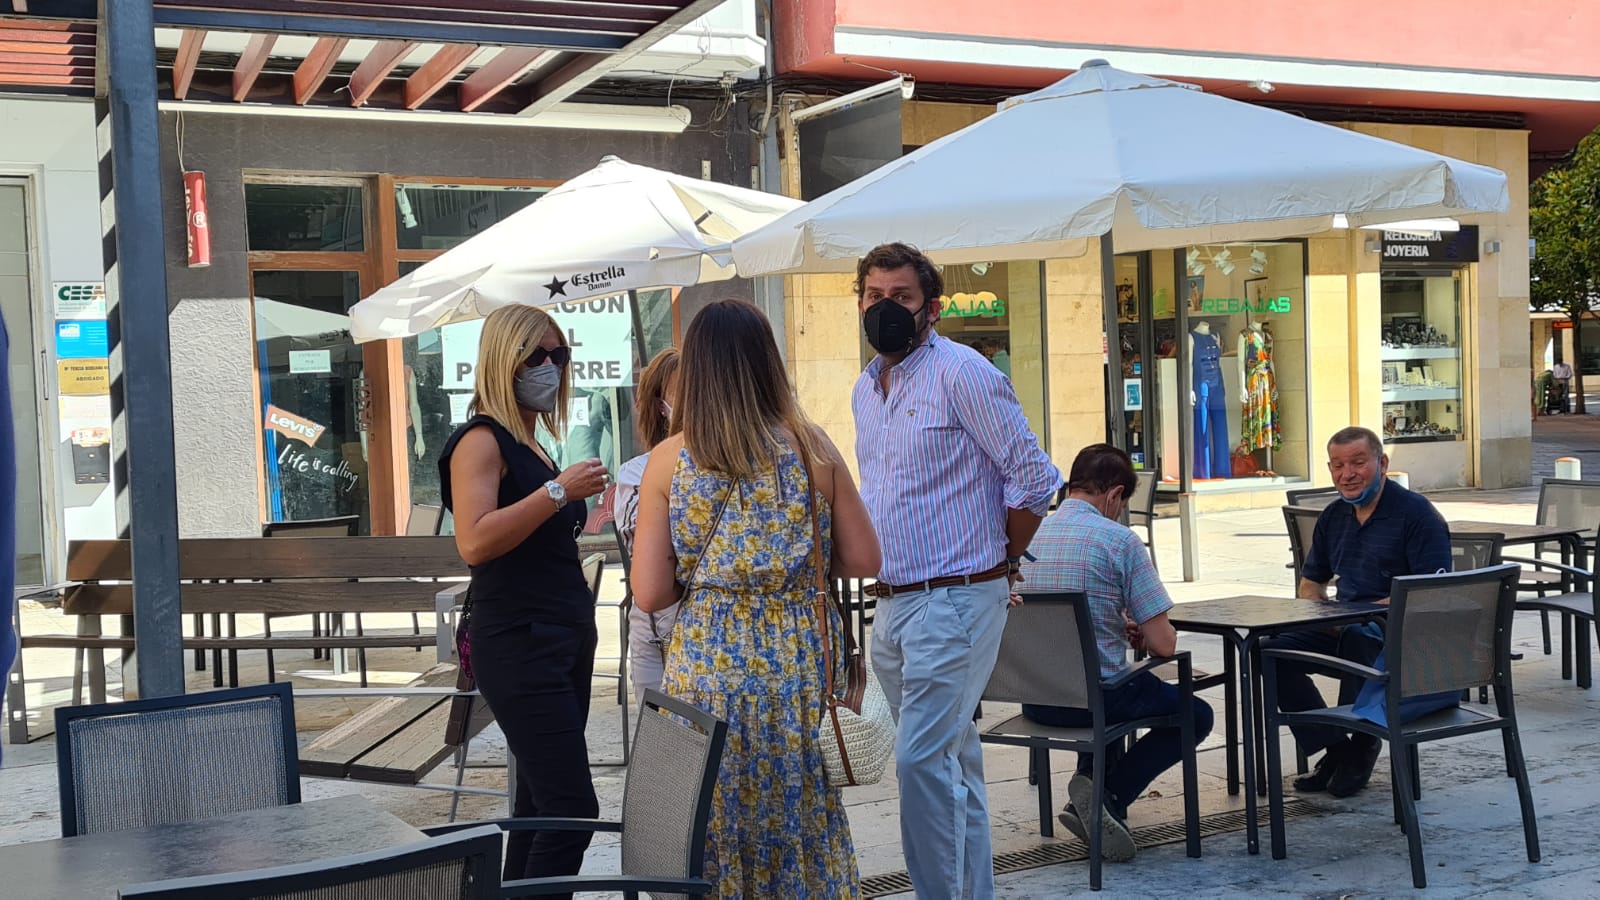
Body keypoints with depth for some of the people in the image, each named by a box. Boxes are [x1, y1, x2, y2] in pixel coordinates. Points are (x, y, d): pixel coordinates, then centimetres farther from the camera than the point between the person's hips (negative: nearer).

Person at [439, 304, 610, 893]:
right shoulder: (482, 440, -10)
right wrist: (558, 491, -25)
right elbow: (474, 543, -24)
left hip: (564, 639, 9)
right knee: (573, 810, -14)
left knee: (539, 804, 10)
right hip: (520, 646, -9)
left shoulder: (530, 442, 17)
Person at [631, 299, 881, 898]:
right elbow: (864, 560, 1)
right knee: (805, 825, 15)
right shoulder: (812, 447, -3)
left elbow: (650, 594, -6)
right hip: (798, 662, 1)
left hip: (709, 664, -1)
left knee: (717, 829, 12)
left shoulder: (669, 460, -5)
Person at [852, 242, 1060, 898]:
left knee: (921, 758, -14)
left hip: (955, 599, -8)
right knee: (953, 759, 15)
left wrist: (1004, 561, -1)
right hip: (891, 602, 8)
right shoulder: (866, 390, 14)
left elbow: (1034, 479, -11)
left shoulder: (962, 373, -11)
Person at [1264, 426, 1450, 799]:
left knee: (1358, 636, -38)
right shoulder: (1333, 517, 14)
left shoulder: (1417, 514, -8)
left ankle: (1364, 743, -16)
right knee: (1271, 649, -15)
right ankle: (1334, 747, -8)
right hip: (1343, 629, 7)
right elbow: (1310, 584, 23)